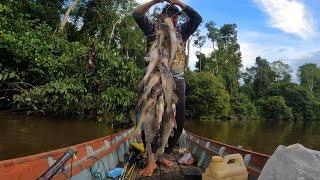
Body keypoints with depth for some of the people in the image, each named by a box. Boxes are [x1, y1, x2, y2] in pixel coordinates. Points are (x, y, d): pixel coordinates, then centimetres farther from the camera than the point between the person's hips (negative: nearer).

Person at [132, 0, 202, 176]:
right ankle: (151, 161, 3)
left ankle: (165, 155, 21)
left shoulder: (182, 30, 18)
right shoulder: (152, 28, 13)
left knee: (178, 122, 3)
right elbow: (137, 14, 5)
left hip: (177, 81, 3)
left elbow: (197, 18, 8)